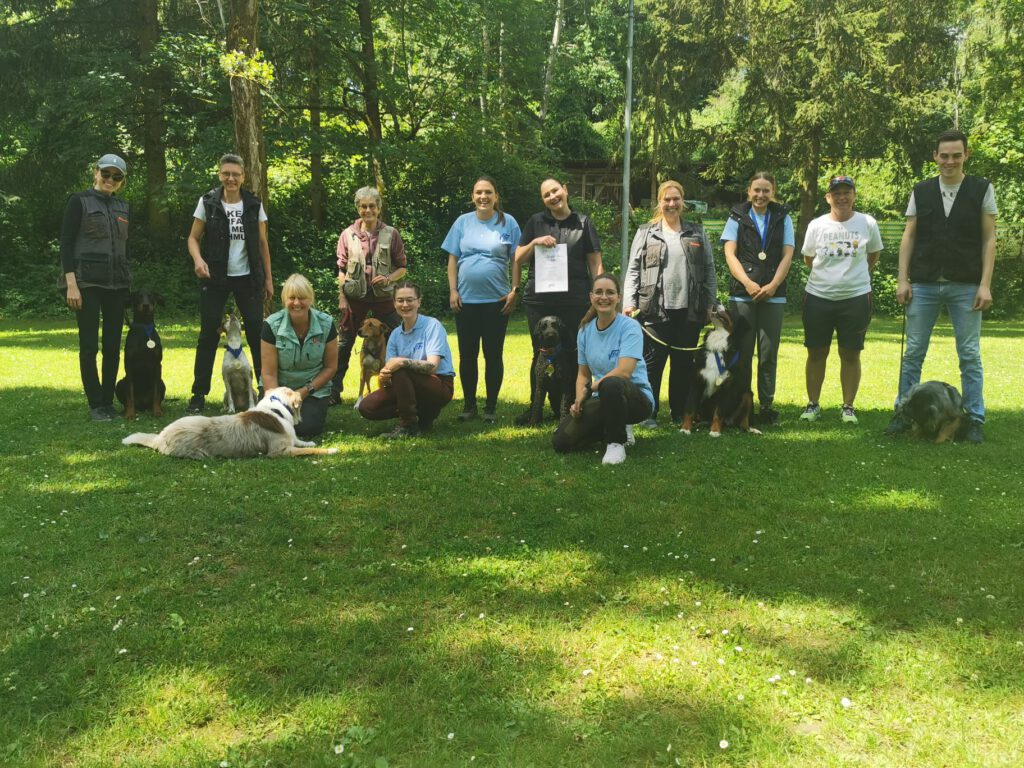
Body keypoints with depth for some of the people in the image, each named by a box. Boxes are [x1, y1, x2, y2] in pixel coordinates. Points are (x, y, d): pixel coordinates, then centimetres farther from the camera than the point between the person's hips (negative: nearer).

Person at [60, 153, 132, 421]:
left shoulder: (122, 207, 14)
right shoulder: (79, 201, -2)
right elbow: (66, 243, -7)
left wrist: (128, 281, 16)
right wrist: (71, 284, -14)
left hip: (117, 284, 5)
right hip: (87, 283, -5)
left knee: (113, 345, 5)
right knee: (89, 345, -4)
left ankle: (108, 402, 14)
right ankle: (96, 405, 4)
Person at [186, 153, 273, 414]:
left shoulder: (254, 205, 3)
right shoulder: (208, 202, -1)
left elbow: (262, 244, 7)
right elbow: (193, 238, 1)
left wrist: (268, 279, 5)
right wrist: (198, 259, -19)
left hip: (247, 277, 1)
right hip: (215, 278, -1)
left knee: (257, 332, 0)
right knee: (209, 334, 0)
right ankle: (199, 393, 7)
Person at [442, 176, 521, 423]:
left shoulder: (508, 223, 1)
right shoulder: (463, 222, 6)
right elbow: (452, 259, 5)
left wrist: (515, 290, -7)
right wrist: (453, 291, -2)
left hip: (496, 300, -2)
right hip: (465, 299, 2)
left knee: (493, 355, 5)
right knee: (467, 355, 7)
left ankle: (491, 407, 15)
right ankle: (469, 405, 18)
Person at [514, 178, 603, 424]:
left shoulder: (583, 222, 6)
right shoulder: (535, 222, 10)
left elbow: (595, 263, 5)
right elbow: (518, 260, 10)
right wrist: (535, 243, -7)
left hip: (575, 299, -2)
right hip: (539, 299, 2)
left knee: (572, 354, 3)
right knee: (541, 354, 10)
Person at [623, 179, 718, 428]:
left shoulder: (697, 233, 12)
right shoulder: (646, 233, 7)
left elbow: (709, 270, 12)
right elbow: (633, 270, 3)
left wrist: (711, 303, 5)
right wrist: (629, 302, -7)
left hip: (688, 310, 2)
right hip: (654, 309, -2)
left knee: (684, 363, 8)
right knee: (652, 362, 0)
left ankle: (680, 413, 19)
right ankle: (649, 414, 9)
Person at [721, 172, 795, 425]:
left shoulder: (783, 219, 13)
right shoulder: (738, 217, 9)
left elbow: (787, 256, 5)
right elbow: (730, 254, 1)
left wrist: (772, 286, -10)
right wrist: (748, 283, -13)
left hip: (773, 296, 1)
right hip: (742, 295, -1)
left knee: (769, 355, 0)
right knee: (741, 354, 0)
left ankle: (767, 406, 7)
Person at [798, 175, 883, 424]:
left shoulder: (868, 224, -1)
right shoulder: (816, 225, 0)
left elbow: (873, 256, 13)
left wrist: (855, 274, 13)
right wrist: (829, 273, 12)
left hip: (856, 297, -1)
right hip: (818, 297, 1)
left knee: (851, 355, 5)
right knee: (816, 353, 6)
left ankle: (848, 407, 15)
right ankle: (813, 404, 16)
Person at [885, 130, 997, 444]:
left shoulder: (982, 189, 2)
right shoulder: (921, 191, 6)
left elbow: (988, 239, 0)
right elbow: (909, 237, 7)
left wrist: (985, 285, -7)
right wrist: (903, 280, -1)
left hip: (966, 286, -1)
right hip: (924, 285, 2)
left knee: (970, 355, 2)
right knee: (913, 353, 5)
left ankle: (974, 420, 10)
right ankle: (904, 413, 15)